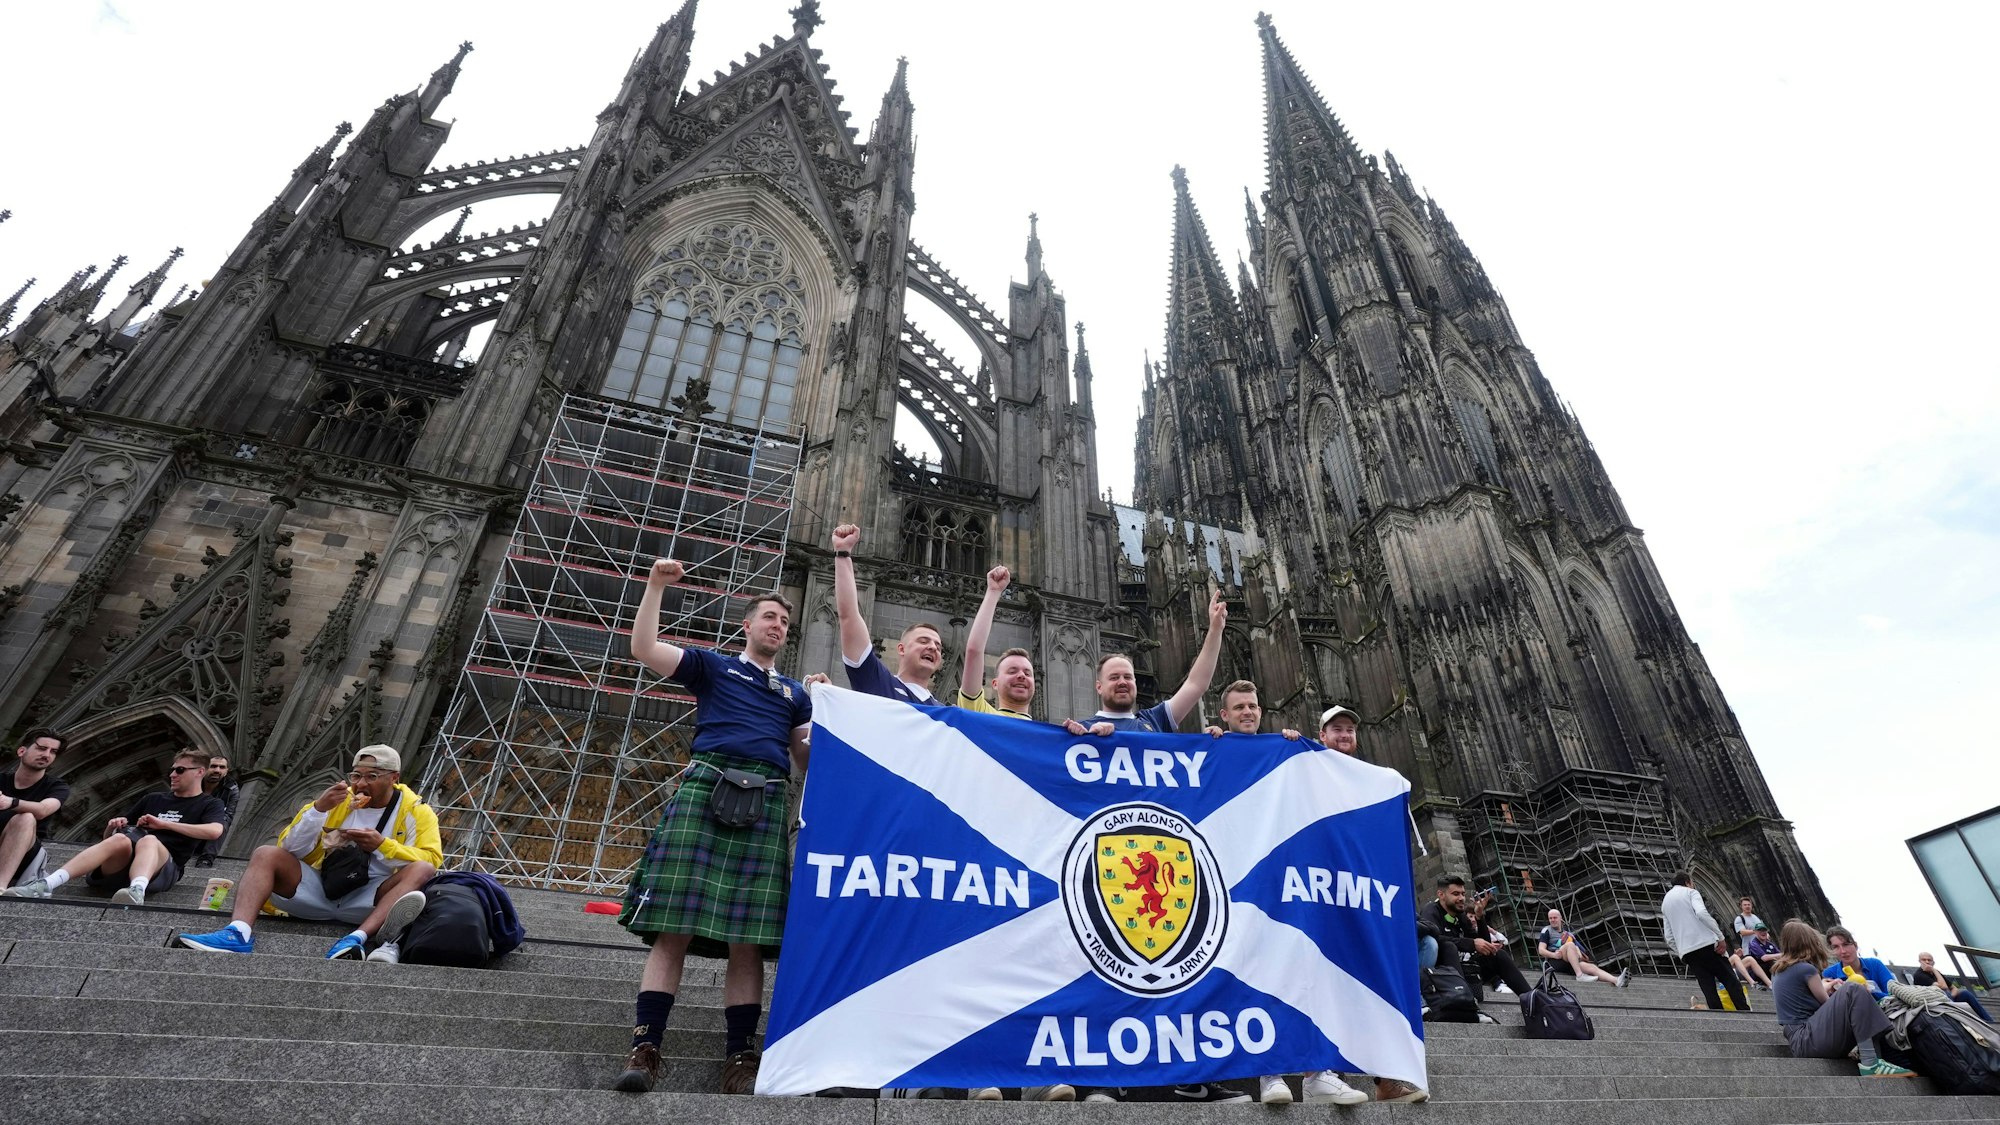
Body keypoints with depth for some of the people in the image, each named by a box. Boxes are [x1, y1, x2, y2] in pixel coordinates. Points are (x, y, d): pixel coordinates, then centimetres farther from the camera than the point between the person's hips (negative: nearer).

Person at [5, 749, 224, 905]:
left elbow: (214, 831, -9)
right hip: (119, 865, 4)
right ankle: (46, 884, -48)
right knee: (120, 839, -31)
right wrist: (113, 825, 5)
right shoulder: (153, 799, 28)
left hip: (162, 869, -4)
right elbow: (108, 835, 30)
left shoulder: (209, 804, 14)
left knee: (149, 840, -38)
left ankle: (136, 891, -66)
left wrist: (164, 824, -6)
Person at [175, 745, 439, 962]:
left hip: (370, 900, -3)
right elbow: (289, 850, 1)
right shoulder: (337, 800, 8)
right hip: (319, 889, 4)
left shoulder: (415, 810, 0)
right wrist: (318, 809, -14)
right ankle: (238, 933, -35)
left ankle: (357, 939, -48)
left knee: (422, 870, -30)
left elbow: (431, 858, -11)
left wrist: (382, 845, -22)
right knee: (266, 854, -13)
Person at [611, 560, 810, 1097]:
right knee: (674, 928, -9)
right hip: (704, 789, -2)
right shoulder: (712, 665, 20)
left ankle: (739, 1058, 2)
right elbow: (643, 648, 8)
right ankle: (645, 1049, -5)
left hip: (765, 804, 2)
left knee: (749, 940, -2)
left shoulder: (796, 693, 28)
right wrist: (656, 585, 3)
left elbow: (807, 759, 22)